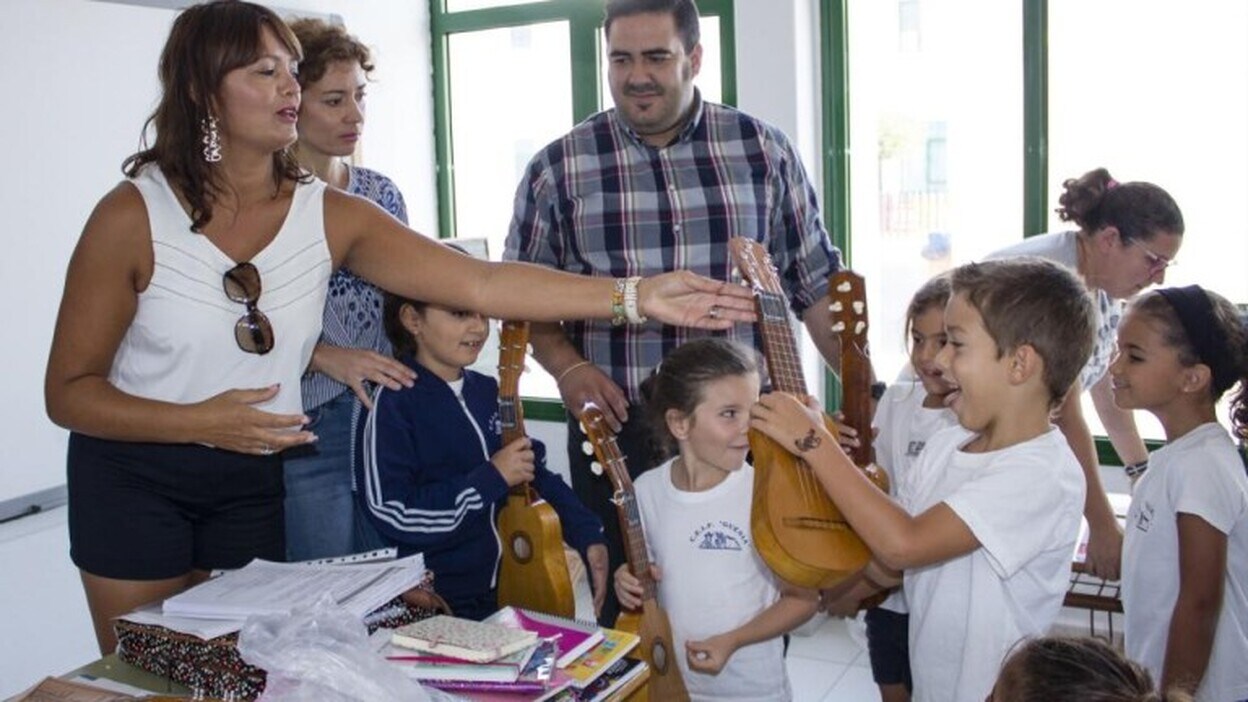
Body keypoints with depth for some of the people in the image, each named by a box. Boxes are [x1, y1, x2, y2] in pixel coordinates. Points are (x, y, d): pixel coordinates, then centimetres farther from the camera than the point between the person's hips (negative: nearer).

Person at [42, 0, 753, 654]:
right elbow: (69, 390, -12)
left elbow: (479, 281, -18)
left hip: (254, 483, 3)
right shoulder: (133, 214, -17)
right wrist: (201, 422, -28)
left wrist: (635, 294, -27)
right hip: (134, 478, -2)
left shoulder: (333, 215, -9)